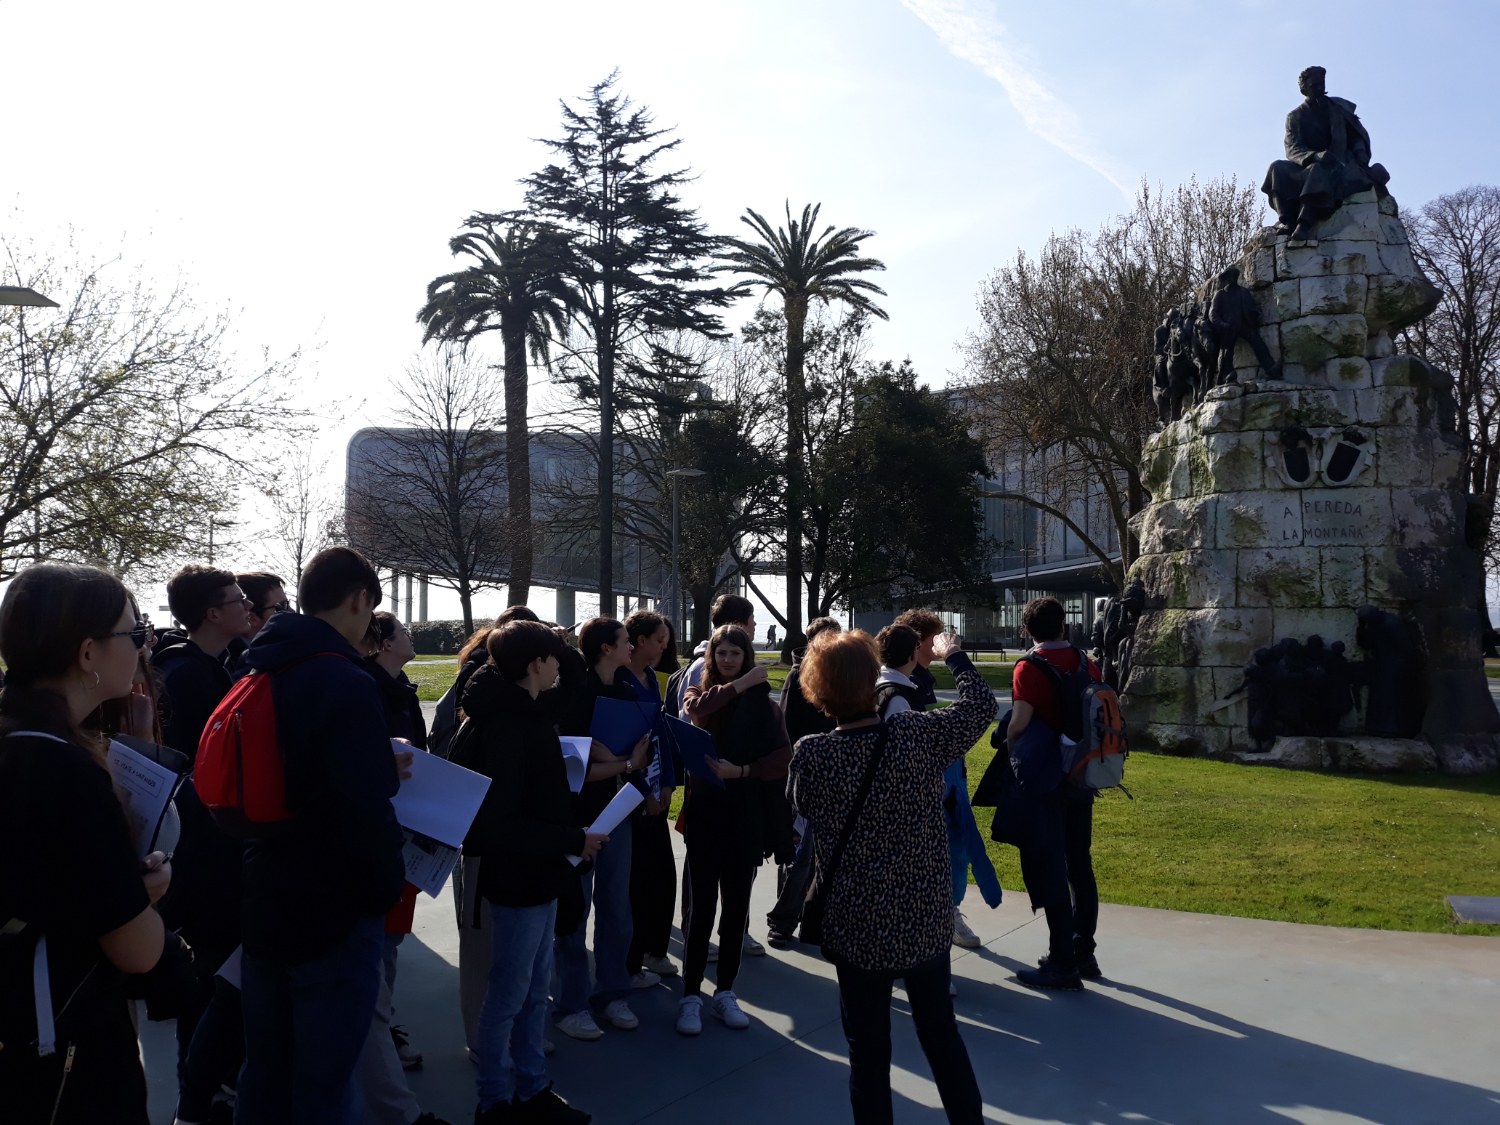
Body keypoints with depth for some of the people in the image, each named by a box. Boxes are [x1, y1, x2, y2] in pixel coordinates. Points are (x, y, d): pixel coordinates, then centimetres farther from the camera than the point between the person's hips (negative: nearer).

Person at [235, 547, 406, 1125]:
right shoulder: (345, 683, -21)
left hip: (263, 902, 8)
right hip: (334, 910, -8)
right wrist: (389, 885, -11)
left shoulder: (263, 675, 7)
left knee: (265, 1069, 21)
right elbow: (367, 809, -27)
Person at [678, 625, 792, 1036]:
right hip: (705, 812, -1)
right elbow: (699, 709, -20)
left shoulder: (764, 704, 5)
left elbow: (782, 757, -6)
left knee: (736, 906, 8)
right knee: (703, 905, -2)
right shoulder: (698, 693, 6)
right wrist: (740, 685, -14)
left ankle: (725, 991, 22)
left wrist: (741, 771, -18)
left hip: (747, 815, 1)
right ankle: (691, 995, 8)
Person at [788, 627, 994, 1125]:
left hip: (857, 926, -2)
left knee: (868, 1048, 12)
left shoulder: (810, 754, -16)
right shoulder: (917, 733, -14)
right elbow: (980, 705, 3)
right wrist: (953, 655, 17)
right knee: (941, 1032, 21)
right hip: (926, 919, 2)